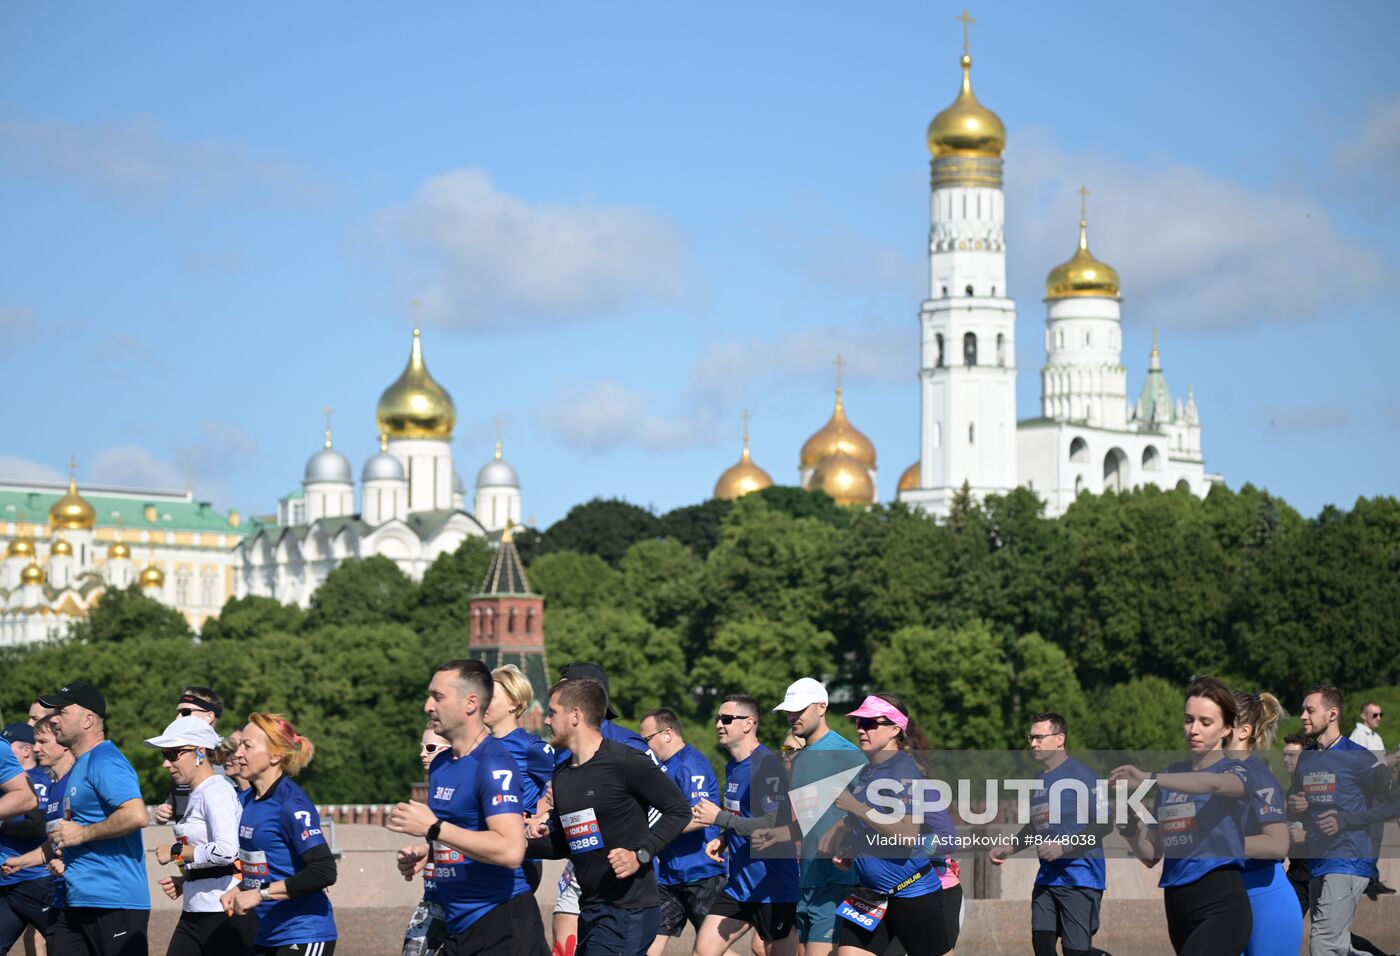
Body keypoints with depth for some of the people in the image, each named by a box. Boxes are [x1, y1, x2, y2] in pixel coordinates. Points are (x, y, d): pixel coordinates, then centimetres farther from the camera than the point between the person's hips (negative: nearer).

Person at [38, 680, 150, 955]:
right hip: (76, 902, 10)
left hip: (113, 902, -10)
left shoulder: (103, 762, -13)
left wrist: (80, 834, -18)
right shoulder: (78, 767, 19)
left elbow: (137, 816, -27)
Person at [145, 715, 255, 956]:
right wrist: (185, 880, 12)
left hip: (226, 913, -10)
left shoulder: (217, 791, -11)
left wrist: (177, 852, -14)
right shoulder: (194, 796, 18)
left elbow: (226, 850, -26)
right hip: (194, 914, 10)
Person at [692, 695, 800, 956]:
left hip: (772, 890, -9)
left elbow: (775, 824, -25)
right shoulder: (732, 766, 12)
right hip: (738, 884, 9)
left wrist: (720, 817, -21)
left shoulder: (766, 765, -17)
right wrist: (723, 839, 7)